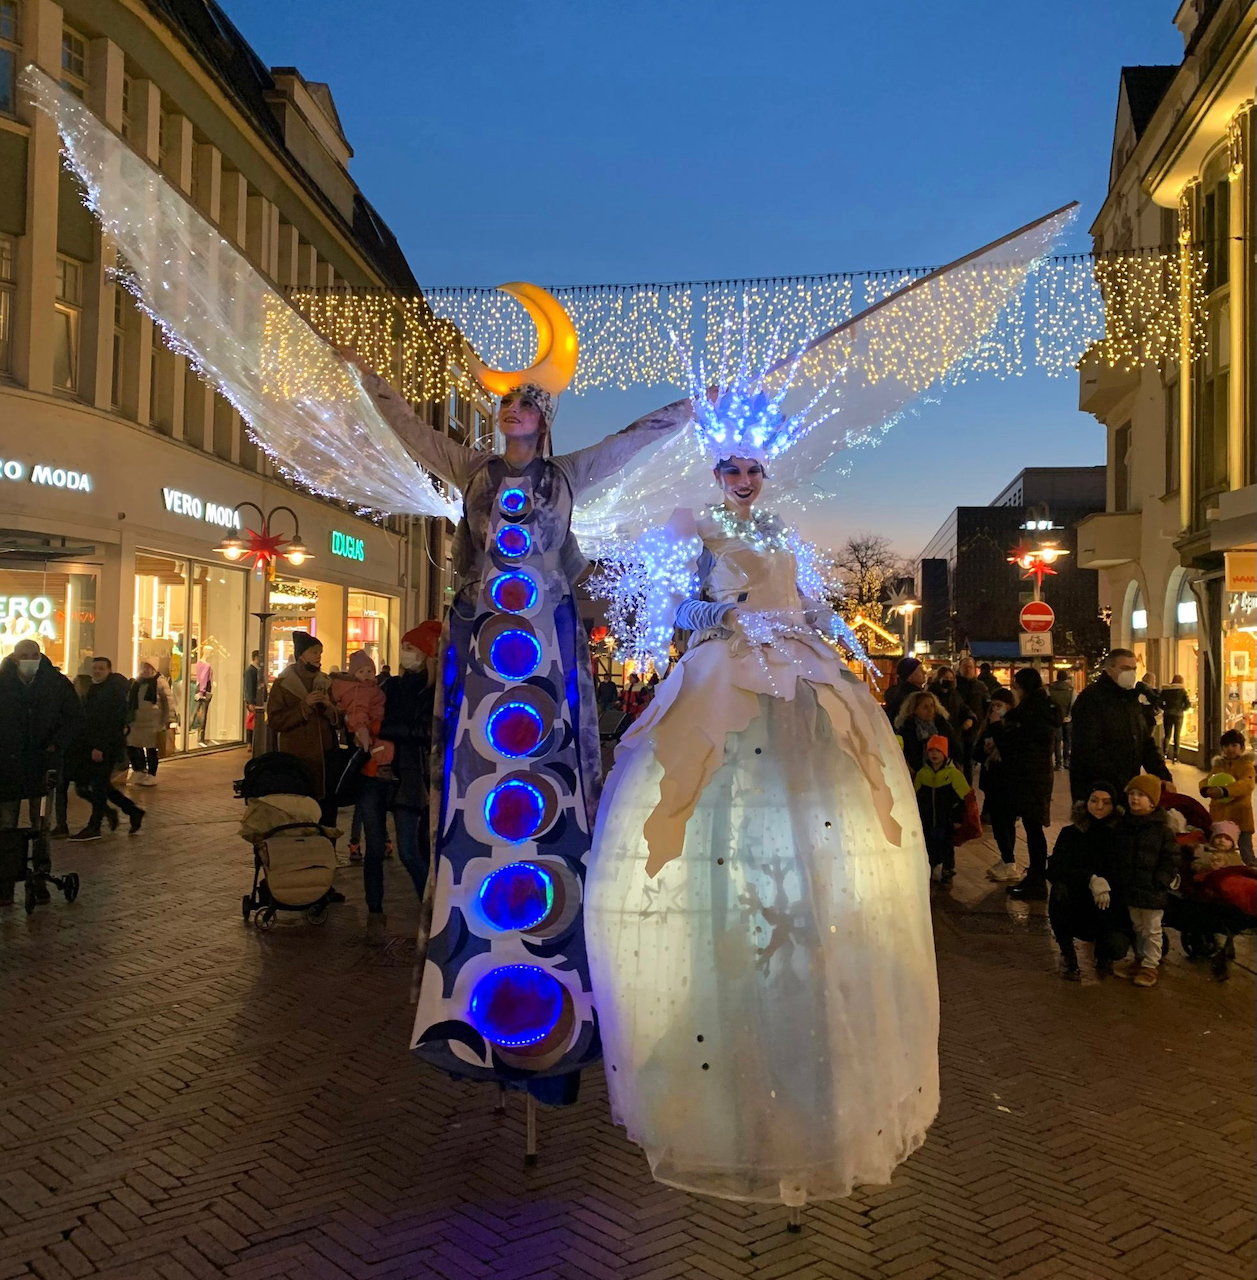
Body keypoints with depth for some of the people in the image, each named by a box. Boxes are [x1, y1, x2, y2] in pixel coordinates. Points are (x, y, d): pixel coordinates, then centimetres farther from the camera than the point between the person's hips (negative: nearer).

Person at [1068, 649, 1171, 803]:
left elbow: (1146, 742, 15)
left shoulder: (1132, 699, 14)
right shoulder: (1090, 699, -14)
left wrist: (1163, 776, -1)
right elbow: (1090, 750, -22)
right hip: (1093, 789, -8)